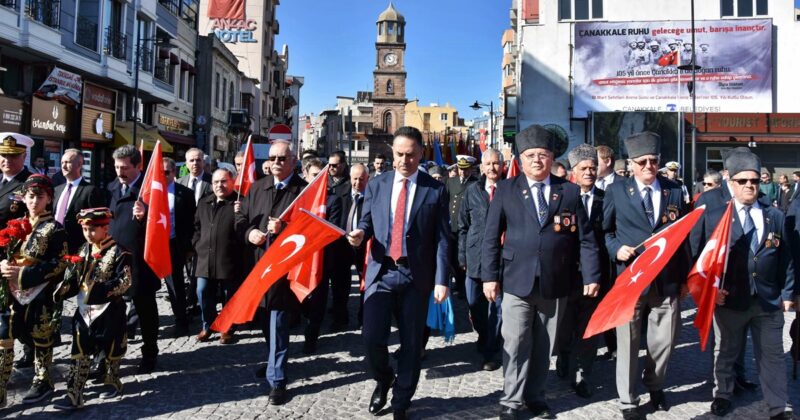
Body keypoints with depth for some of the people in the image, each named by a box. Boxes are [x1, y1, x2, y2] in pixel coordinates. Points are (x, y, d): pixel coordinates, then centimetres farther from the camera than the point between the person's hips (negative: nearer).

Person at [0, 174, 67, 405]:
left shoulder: (54, 229, -9)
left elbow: (58, 265, -13)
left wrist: (24, 274, -19)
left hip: (41, 295, -5)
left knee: (41, 339, 9)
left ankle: (42, 382, 27)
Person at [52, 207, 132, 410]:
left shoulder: (118, 252, -12)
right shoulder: (84, 250, 8)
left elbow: (125, 281, -18)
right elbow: (74, 277, 12)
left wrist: (102, 291, -28)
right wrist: (62, 291, -4)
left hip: (109, 310, -5)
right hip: (85, 309, 5)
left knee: (110, 349, 11)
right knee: (80, 352, 4)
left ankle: (113, 382, 32)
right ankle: (74, 395, 8)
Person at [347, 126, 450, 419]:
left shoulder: (435, 190, 0)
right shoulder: (376, 186, 8)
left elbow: (442, 238, -3)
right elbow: (367, 223, 13)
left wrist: (441, 280, -9)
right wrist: (360, 233, -11)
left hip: (416, 275, -1)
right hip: (381, 272, 1)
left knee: (411, 343, 7)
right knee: (372, 337, -7)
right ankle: (383, 380, 26)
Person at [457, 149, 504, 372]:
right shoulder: (472, 191, 7)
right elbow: (463, 225, 10)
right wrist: (462, 256, 5)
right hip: (475, 257, 3)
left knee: (497, 306, 3)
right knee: (474, 304, 9)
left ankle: (490, 353, 15)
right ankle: (486, 340, 36)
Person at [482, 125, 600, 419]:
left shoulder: (569, 191, 5)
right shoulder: (506, 190, 1)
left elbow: (585, 238, 4)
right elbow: (491, 237, 0)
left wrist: (591, 275, -1)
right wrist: (489, 276, -5)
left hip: (555, 283, 2)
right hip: (517, 282, -2)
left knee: (544, 346, 13)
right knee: (515, 345, 1)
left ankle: (535, 396, 29)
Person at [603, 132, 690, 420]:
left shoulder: (674, 191, 7)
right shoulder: (616, 191, 0)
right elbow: (605, 230, 7)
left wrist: (685, 276, 10)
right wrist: (616, 249, -13)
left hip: (667, 279, 3)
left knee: (664, 340, 12)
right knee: (628, 342, 4)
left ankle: (655, 386, 38)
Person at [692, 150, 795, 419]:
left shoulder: (775, 217, 5)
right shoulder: (714, 216, -4)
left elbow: (785, 258, 8)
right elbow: (700, 256, -3)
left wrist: (787, 293, 5)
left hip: (769, 300, 2)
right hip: (729, 298, -2)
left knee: (773, 356, 9)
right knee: (726, 352, 15)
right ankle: (723, 395, 34)